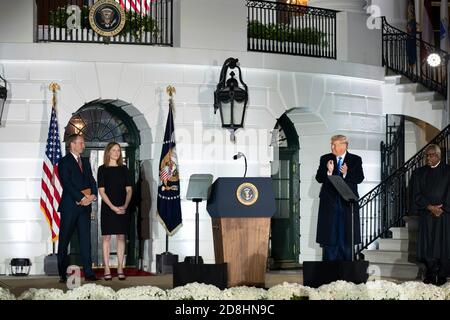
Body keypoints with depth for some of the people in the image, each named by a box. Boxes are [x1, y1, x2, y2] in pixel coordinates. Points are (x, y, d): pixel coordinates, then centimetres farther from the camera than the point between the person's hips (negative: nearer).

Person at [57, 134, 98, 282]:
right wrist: (82, 198, -17)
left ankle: (88, 272, 1)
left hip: (84, 205, 6)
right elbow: (67, 184, -13)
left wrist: (93, 195, -5)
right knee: (64, 240, 1)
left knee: (85, 239, 2)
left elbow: (91, 180, 15)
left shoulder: (85, 161, 19)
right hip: (70, 206, -6)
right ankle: (63, 274, 5)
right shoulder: (64, 162, -3)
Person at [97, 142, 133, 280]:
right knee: (106, 237, -1)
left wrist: (125, 206, -9)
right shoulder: (102, 169, 0)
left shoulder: (124, 169, 9)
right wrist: (112, 207, -14)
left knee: (121, 237, 3)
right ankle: (107, 270, 1)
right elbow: (101, 191, -5)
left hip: (123, 208, 3)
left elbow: (129, 190, 7)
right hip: (107, 207, -3)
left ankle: (120, 269, 7)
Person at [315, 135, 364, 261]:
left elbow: (360, 178, -4)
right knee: (329, 235, 0)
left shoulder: (355, 160, 6)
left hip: (347, 203, -1)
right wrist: (328, 171, -17)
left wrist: (346, 173, -19)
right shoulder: (325, 159, 9)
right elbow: (319, 178, 1)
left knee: (346, 235, 2)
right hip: (330, 202, 1)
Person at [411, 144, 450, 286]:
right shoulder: (419, 172, 11)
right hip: (426, 214, 2)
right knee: (427, 246, -3)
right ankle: (430, 276, 3)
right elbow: (416, 195, 4)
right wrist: (430, 207, -9)